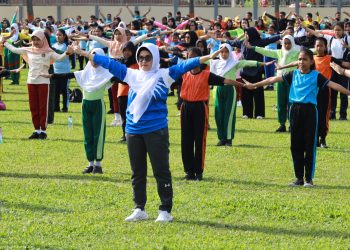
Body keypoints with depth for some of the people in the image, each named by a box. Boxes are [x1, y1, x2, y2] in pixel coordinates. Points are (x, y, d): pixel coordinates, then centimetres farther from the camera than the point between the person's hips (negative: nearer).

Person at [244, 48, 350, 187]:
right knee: (296, 145, 6)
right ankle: (299, 178, 14)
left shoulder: (316, 76, 0)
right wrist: (254, 85, 10)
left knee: (310, 145, -1)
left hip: (309, 110, -3)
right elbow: (274, 79, 9)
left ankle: (309, 178, 6)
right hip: (295, 109, 3)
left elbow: (332, 85, -9)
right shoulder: (293, 75, 9)